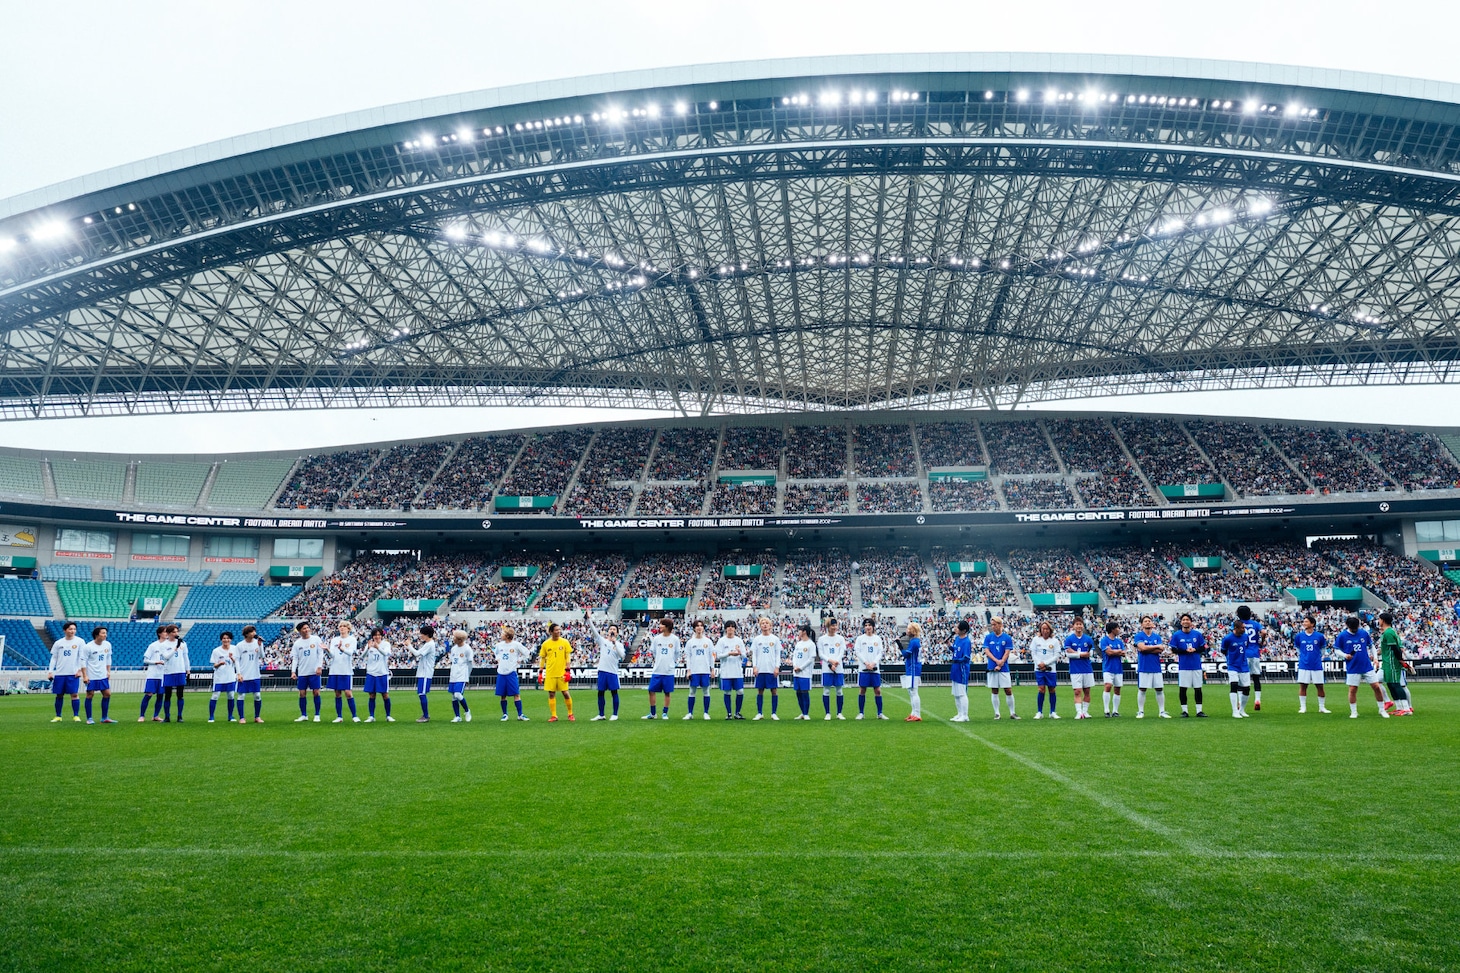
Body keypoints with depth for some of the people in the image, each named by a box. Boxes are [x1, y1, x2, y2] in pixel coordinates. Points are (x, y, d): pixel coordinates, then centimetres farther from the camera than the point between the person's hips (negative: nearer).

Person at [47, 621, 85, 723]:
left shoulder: (79, 642, 1)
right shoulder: (58, 643, 8)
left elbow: (82, 657, -1)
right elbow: (54, 658, 11)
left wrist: (80, 670, -9)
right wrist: (50, 671, 3)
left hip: (73, 673, -3)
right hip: (59, 673, 3)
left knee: (74, 694, -6)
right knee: (59, 695, 8)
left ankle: (76, 716, -1)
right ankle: (58, 716, 18)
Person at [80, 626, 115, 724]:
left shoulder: (107, 645, 3)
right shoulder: (88, 647, -12)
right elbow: (83, 661, -10)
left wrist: (108, 671, 12)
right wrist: (84, 676, -14)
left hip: (103, 675, 5)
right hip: (91, 676, -5)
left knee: (107, 694, 3)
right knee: (90, 695, 0)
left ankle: (104, 718, 11)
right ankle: (89, 718, 10)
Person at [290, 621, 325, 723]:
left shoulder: (316, 639, 0)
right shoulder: (297, 643, 6)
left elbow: (320, 653, -1)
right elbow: (295, 658, 6)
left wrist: (320, 666, -10)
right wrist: (293, 671, -4)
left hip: (314, 672, -2)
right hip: (302, 672, 2)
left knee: (316, 692, -1)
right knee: (302, 693, 4)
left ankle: (317, 715, 7)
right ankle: (303, 715, 14)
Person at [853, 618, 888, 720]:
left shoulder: (878, 639, 10)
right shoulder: (860, 638, 5)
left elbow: (880, 653, 6)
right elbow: (857, 652, -2)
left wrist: (873, 663, -9)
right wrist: (866, 663, -12)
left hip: (875, 668, 1)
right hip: (863, 668, -1)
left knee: (878, 690, 1)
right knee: (862, 690, 1)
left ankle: (880, 713, 8)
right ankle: (861, 713, 8)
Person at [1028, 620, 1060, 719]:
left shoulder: (1054, 641, 2)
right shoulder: (1036, 639, 4)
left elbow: (1057, 656, -2)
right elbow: (1033, 653, 3)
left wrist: (1045, 663, -11)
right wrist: (1039, 663, -11)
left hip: (1051, 669, 0)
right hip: (1039, 669, 0)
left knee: (1052, 690, 4)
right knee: (1041, 689, -6)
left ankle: (1052, 712, 15)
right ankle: (1039, 712, 3)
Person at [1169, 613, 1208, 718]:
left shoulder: (1197, 634, 5)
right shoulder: (1176, 635, 1)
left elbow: (1203, 648, 7)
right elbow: (1174, 650, -2)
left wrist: (1194, 649, -12)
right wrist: (1185, 651, -15)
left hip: (1196, 665, 2)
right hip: (1183, 666, -2)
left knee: (1198, 688, 5)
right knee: (1182, 689, 1)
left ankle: (1199, 710, 12)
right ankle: (1184, 711, 8)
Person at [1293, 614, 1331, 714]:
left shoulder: (1319, 636, -2)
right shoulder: (1299, 636, 2)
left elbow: (1323, 648, 12)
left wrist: (1319, 657, 6)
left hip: (1317, 666, 0)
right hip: (1304, 665, 1)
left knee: (1320, 686, 4)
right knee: (1303, 686, 1)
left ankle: (1322, 707, 16)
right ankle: (1303, 707, 9)